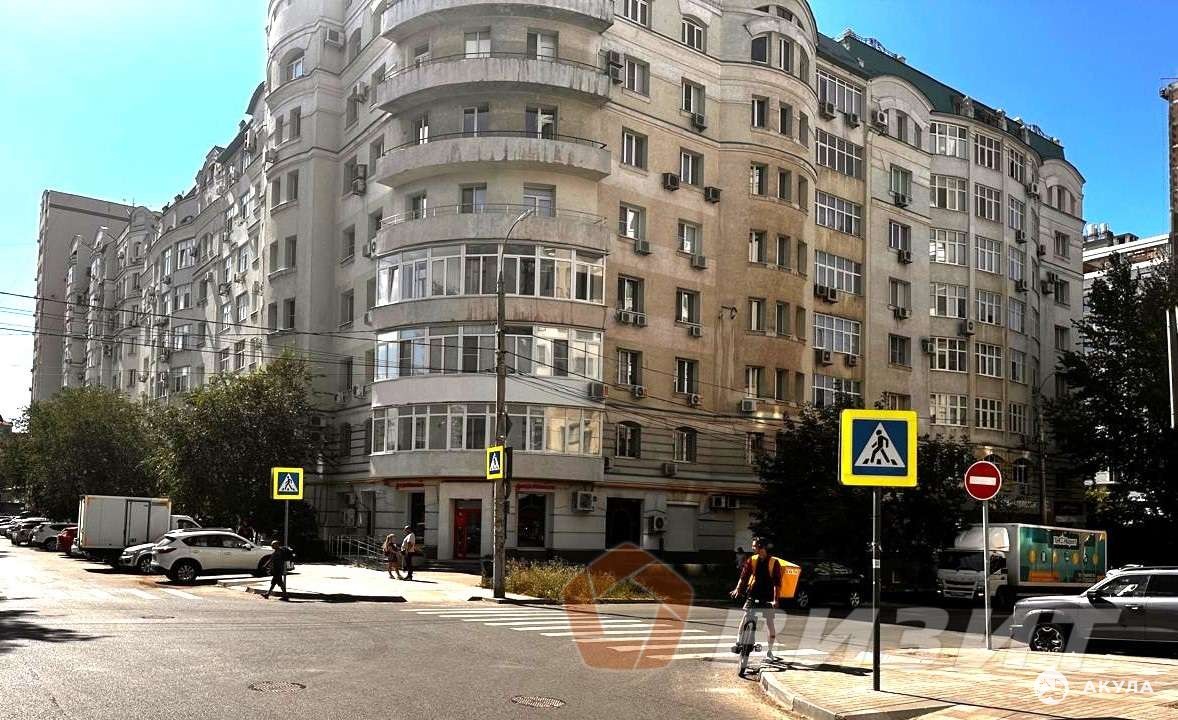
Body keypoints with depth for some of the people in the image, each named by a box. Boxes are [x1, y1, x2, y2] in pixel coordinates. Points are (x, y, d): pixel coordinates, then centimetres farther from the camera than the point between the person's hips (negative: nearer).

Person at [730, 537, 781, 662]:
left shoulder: (774, 563, -7)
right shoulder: (752, 560, 2)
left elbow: (777, 582, -10)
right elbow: (744, 576, -3)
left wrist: (775, 599, -18)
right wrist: (738, 589, -18)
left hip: (767, 598, -2)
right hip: (752, 596, 2)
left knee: (770, 624, -1)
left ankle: (769, 652, 11)